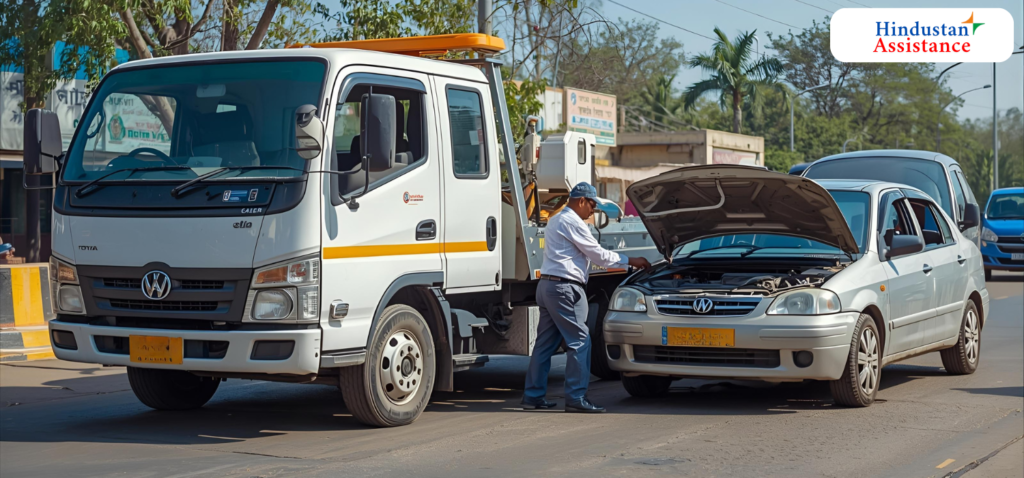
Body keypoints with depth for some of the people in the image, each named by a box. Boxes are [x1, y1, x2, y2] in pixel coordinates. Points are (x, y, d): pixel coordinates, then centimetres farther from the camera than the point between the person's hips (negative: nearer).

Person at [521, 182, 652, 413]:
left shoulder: (555, 220, 21)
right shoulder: (572, 223, -11)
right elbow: (597, 254, -7)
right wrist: (629, 261, 3)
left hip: (547, 285, 10)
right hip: (564, 288, -10)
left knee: (545, 342, 11)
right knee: (579, 341, -7)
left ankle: (533, 396, 12)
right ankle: (576, 398, -8)